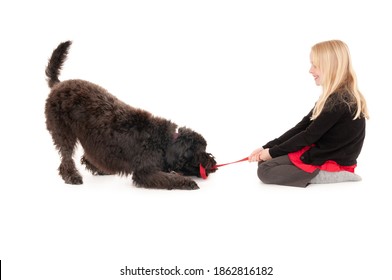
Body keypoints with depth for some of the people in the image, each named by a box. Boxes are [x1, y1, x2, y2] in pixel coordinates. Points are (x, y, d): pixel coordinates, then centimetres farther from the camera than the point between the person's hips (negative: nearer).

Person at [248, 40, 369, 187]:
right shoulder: (335, 96, 9)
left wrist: (273, 152, -8)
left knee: (264, 171, -14)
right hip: (320, 152, 10)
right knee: (264, 162, 8)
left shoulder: (340, 101, -23)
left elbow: (309, 136, -19)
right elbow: (302, 126, 6)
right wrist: (267, 147, 0)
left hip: (332, 162, -10)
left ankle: (326, 175, -15)